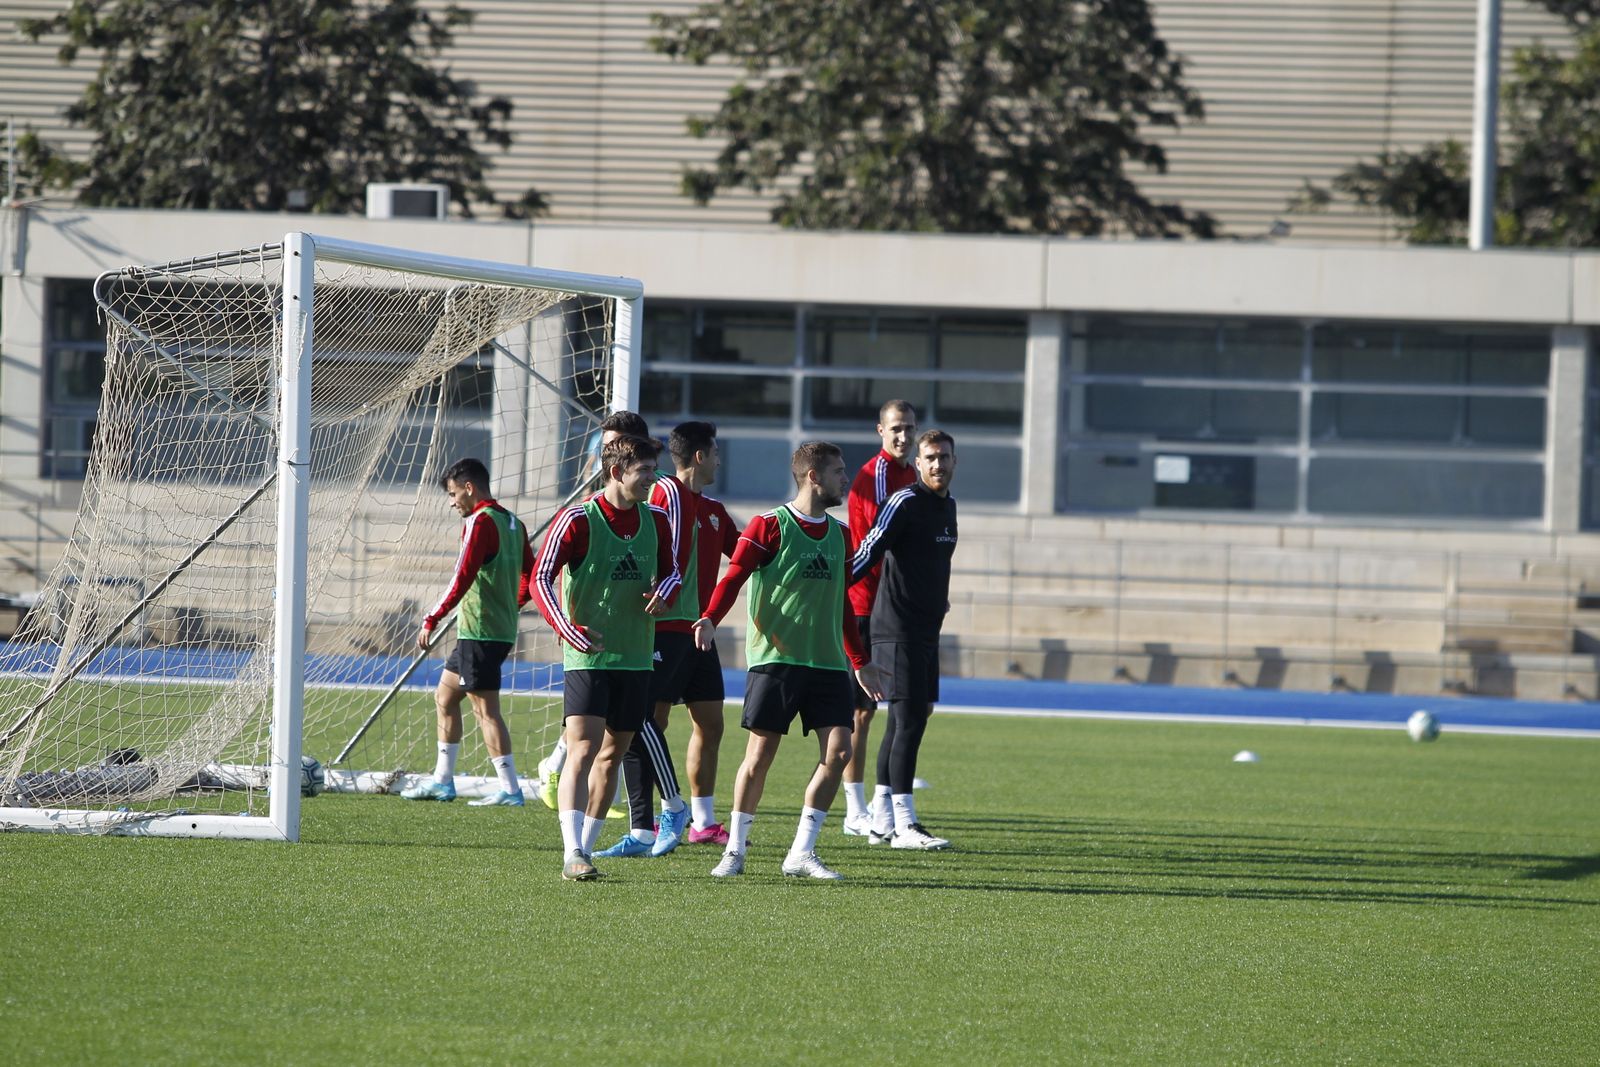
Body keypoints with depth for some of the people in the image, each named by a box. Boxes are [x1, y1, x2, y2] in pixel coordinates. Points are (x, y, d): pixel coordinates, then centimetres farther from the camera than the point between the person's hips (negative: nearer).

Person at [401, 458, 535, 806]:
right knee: (445, 696, 18)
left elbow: (463, 578, -21)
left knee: (485, 708, -7)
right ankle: (442, 780, 21)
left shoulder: (480, 522, -13)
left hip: (479, 631, -10)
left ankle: (510, 788, -9)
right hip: (502, 629, 10)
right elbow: (531, 576, 19)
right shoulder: (512, 523, 14)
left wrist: (431, 620, -20)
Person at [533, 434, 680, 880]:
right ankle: (573, 854, -21)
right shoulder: (578, 520, -10)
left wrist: (662, 592, -3)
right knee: (583, 750, -15)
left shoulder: (655, 523, 8)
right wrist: (568, 629, -24)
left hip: (635, 658, 6)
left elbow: (669, 571, 22)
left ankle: (586, 847, 21)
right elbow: (541, 578, -11)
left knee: (612, 754, 10)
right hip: (587, 655, -6)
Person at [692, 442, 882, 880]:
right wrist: (710, 620, -29)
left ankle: (801, 853, 1)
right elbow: (734, 576, -11)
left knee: (838, 749, -6)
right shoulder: (770, 526, -4)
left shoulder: (838, 534, 16)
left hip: (827, 663, 6)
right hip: (775, 659, -6)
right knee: (760, 754, -4)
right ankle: (735, 850, 10)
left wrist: (859, 661, 28)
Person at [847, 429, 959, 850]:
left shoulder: (948, 505, 14)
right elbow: (868, 554, -18)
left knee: (909, 719, 11)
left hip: (926, 630, 9)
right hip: (897, 630, -9)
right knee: (909, 720, -13)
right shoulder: (905, 503, -13)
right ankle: (903, 824, -14)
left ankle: (882, 822, 17)